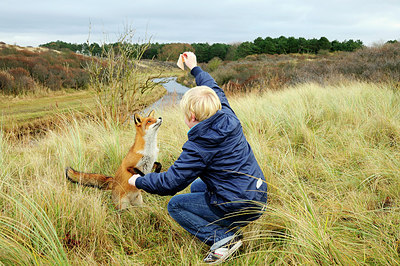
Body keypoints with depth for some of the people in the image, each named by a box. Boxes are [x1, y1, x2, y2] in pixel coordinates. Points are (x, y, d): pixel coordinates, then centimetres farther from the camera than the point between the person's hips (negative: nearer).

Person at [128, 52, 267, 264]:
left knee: (175, 205, 6)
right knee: (197, 186, 29)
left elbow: (170, 182, -17)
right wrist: (194, 68, 32)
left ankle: (221, 238, -8)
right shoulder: (229, 119, -3)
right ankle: (230, 230, 16)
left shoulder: (198, 148, -23)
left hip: (238, 208, -8)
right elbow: (215, 90, 17)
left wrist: (139, 181, 0)